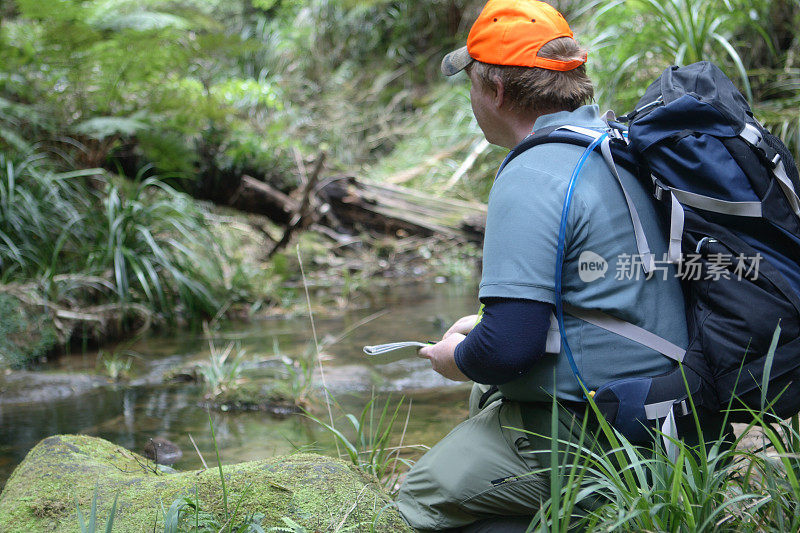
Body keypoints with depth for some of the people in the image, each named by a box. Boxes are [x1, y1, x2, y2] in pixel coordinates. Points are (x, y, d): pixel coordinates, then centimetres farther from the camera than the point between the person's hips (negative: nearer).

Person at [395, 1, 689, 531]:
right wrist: (485, 325, 20)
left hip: (585, 428, -10)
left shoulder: (531, 178, -21)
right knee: (487, 394, 33)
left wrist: (455, 358, -2)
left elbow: (509, 346, -25)